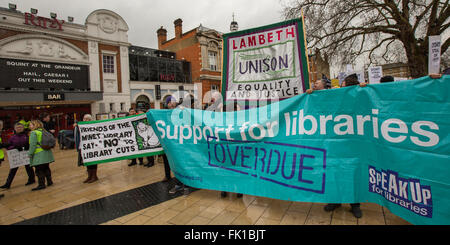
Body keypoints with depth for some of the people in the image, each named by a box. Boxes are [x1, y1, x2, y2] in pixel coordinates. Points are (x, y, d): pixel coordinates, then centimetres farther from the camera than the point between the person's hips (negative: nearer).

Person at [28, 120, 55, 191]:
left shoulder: (33, 133, -11)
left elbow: (33, 145, -15)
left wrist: (30, 154, -9)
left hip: (38, 155, -8)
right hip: (46, 153, 8)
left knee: (39, 170, -2)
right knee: (46, 167, 16)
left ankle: (41, 184, 2)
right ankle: (49, 181, 22)